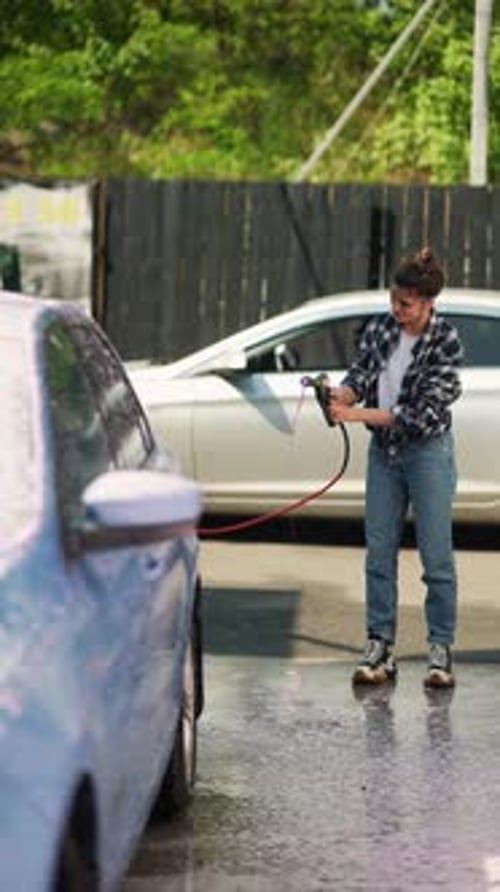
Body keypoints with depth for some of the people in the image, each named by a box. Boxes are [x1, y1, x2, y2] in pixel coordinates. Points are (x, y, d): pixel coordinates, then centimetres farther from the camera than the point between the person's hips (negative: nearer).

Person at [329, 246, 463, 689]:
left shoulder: (446, 341, -15)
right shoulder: (379, 328, 1)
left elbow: (423, 412, -20)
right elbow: (359, 374, 1)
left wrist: (359, 414, -24)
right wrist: (343, 392, -23)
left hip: (428, 450, -5)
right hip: (384, 452, 5)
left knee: (436, 554, -1)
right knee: (379, 552, 5)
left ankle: (441, 651, 6)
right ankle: (380, 647, 10)